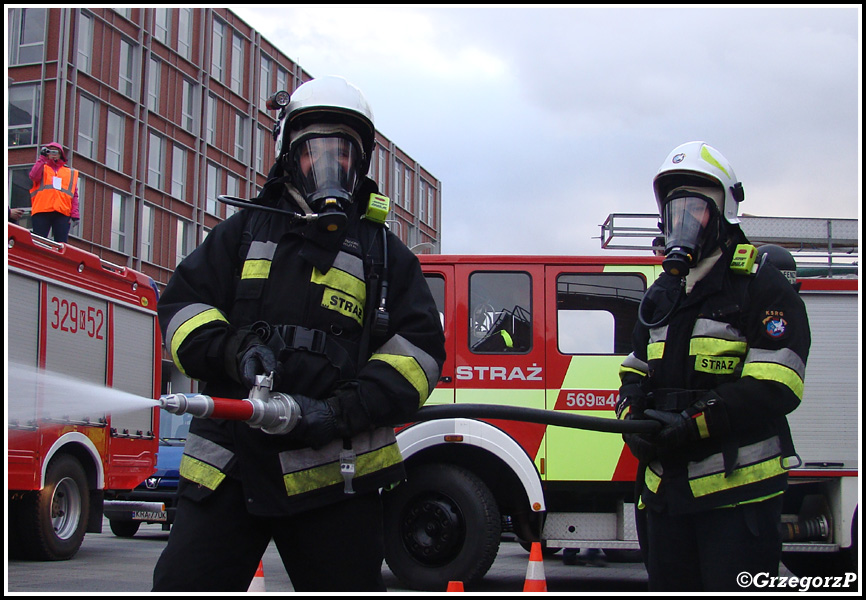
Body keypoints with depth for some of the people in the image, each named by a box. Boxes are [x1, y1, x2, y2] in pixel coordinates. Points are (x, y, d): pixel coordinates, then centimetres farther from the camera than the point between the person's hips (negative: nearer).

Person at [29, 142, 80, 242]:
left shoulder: (71, 173, 22)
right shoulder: (42, 168, 21)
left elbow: (74, 195, 14)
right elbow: (34, 177, -3)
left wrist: (74, 214, 2)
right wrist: (42, 158, -1)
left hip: (62, 213, 1)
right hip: (41, 212, -1)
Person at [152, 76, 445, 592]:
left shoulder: (386, 255, 12)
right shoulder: (246, 231, 17)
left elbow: (419, 346, 2)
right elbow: (183, 302, 11)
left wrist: (342, 411, -13)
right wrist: (232, 349, -13)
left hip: (333, 468, -1)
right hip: (229, 464, 1)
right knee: (185, 583, -3)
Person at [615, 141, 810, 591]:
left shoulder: (763, 288, -5)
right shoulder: (661, 295, 18)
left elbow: (774, 387, -16)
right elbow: (636, 370, 19)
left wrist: (694, 424, -23)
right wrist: (632, 419, -4)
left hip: (739, 491, -7)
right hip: (666, 489, 7)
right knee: (669, 583, 14)